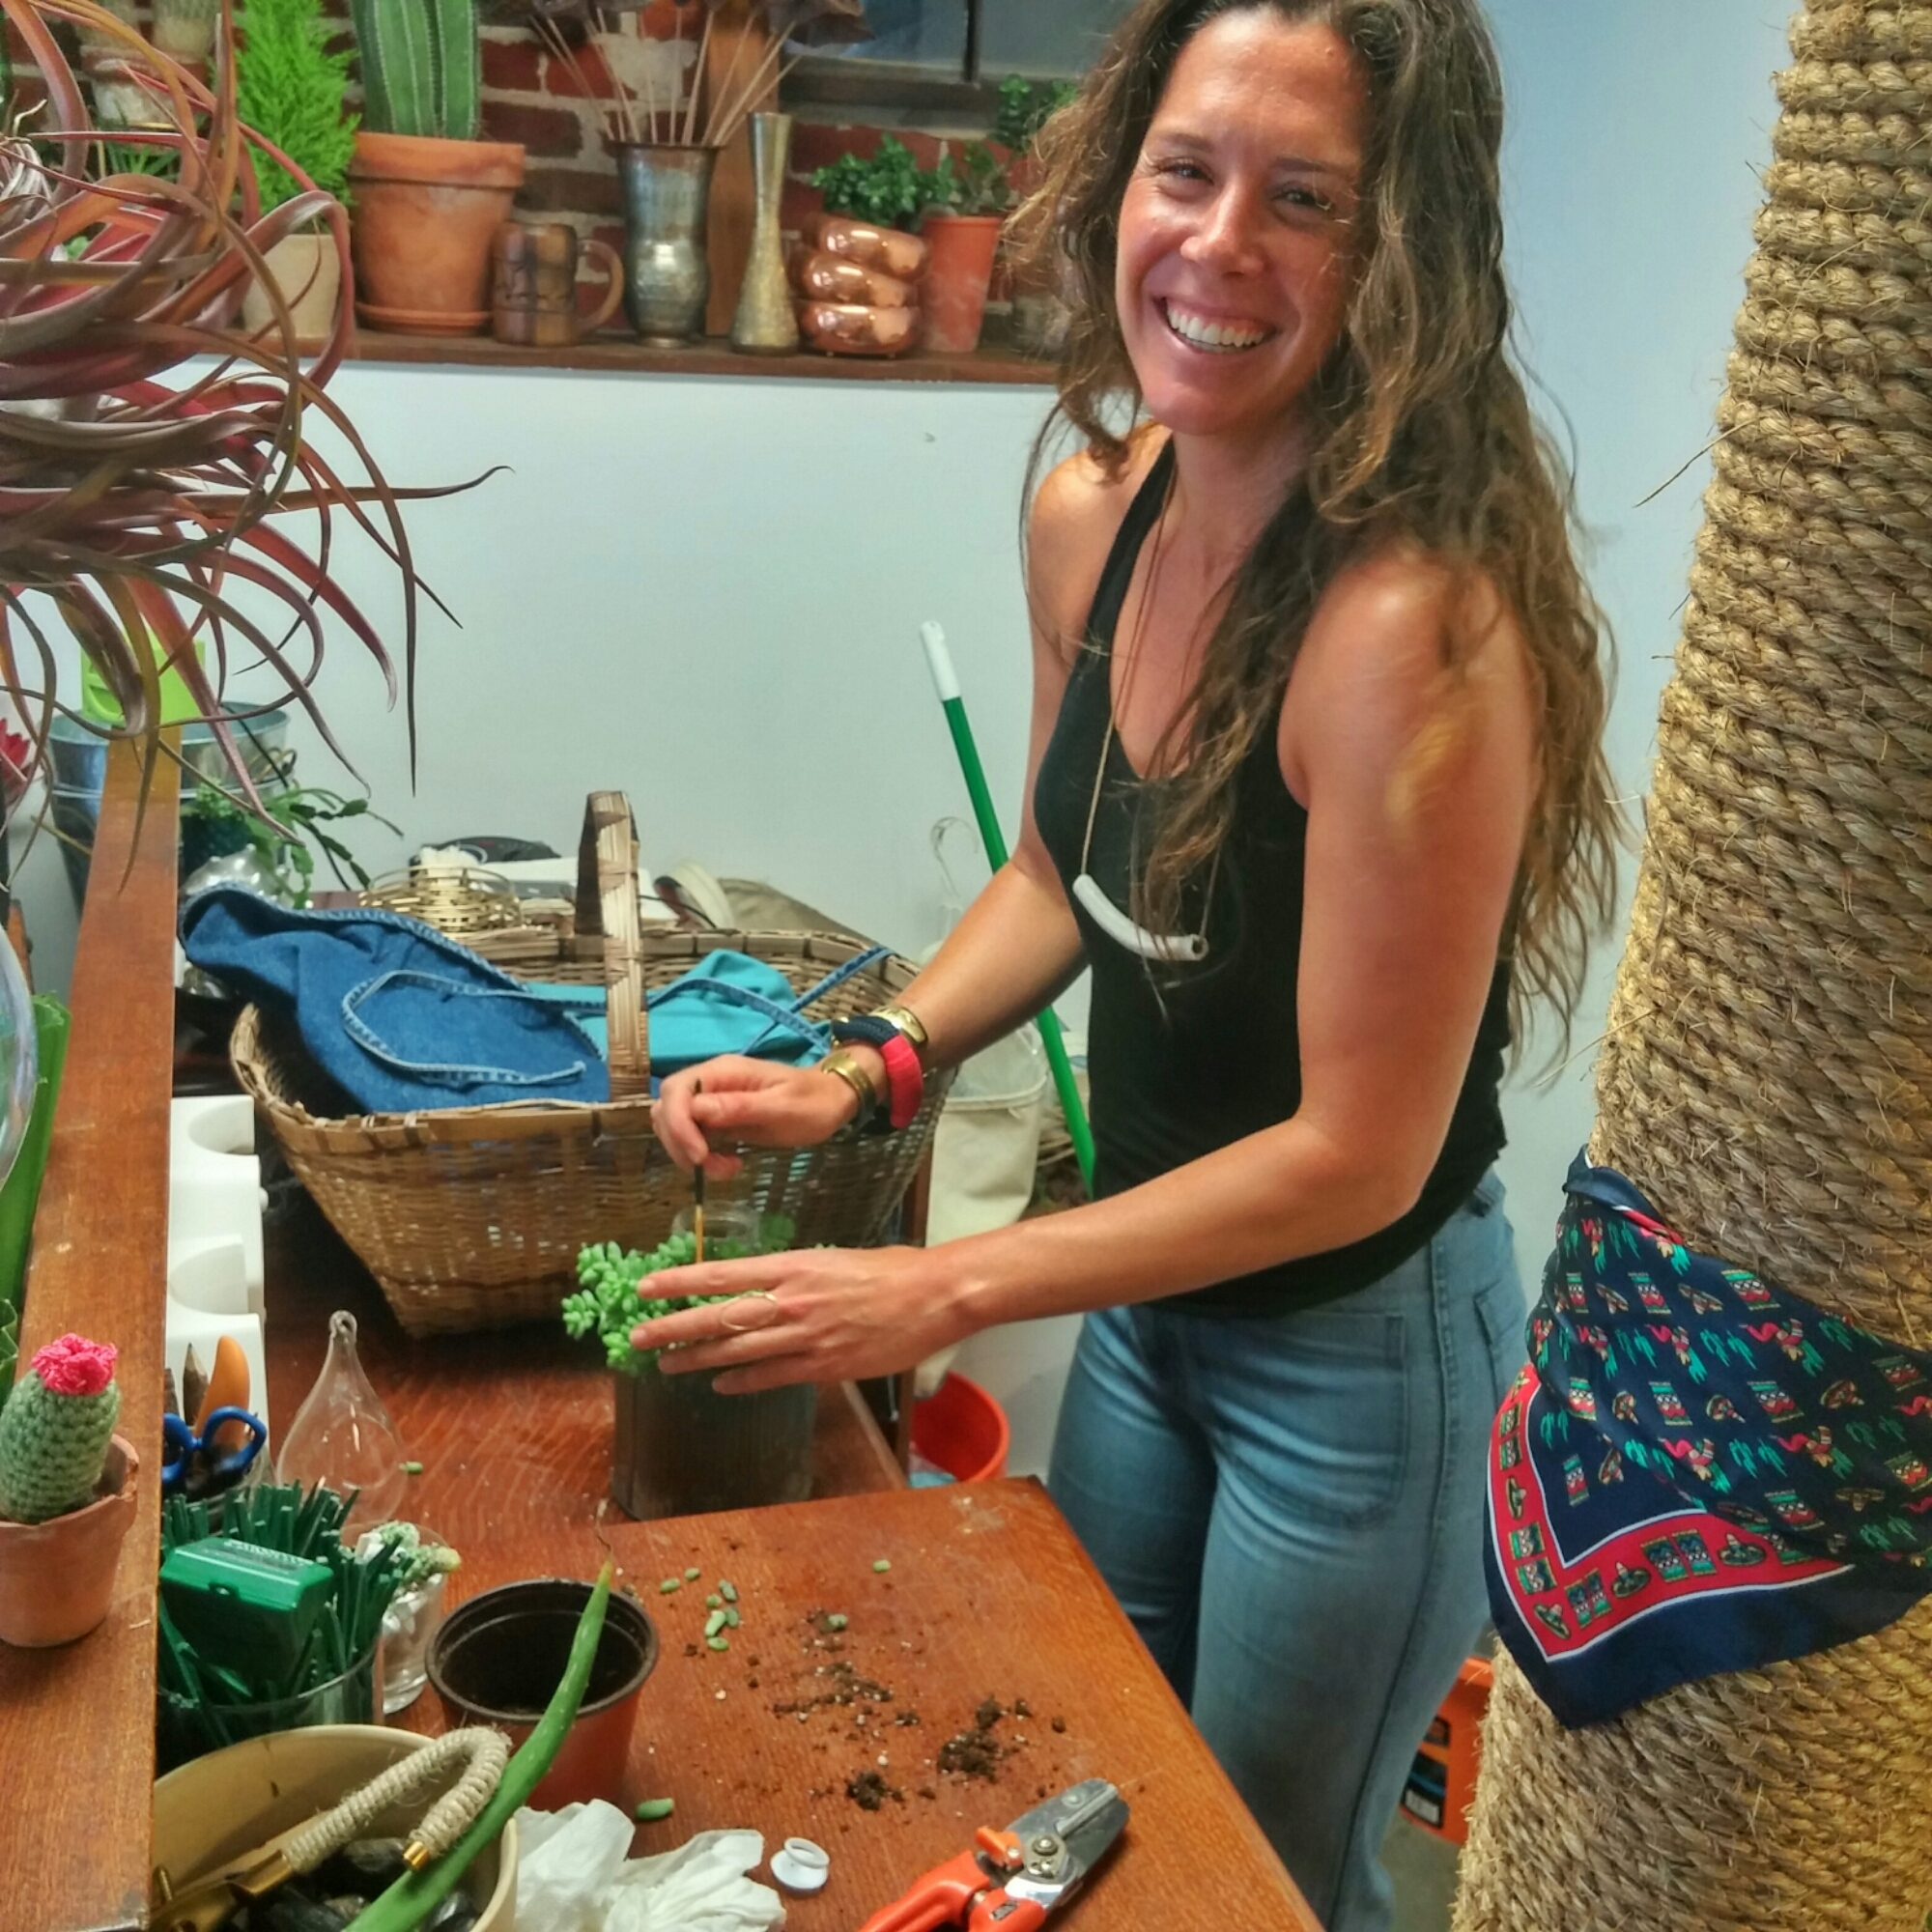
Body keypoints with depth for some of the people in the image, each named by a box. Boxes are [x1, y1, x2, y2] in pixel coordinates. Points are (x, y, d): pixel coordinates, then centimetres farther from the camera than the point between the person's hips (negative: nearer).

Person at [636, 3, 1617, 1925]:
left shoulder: (1416, 625, -32)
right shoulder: (1090, 514, -9)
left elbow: (1357, 1153, -26)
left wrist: (938, 1294, -23)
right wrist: (865, 1071, -7)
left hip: (1357, 1348, -6)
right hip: (1151, 1291, 7)